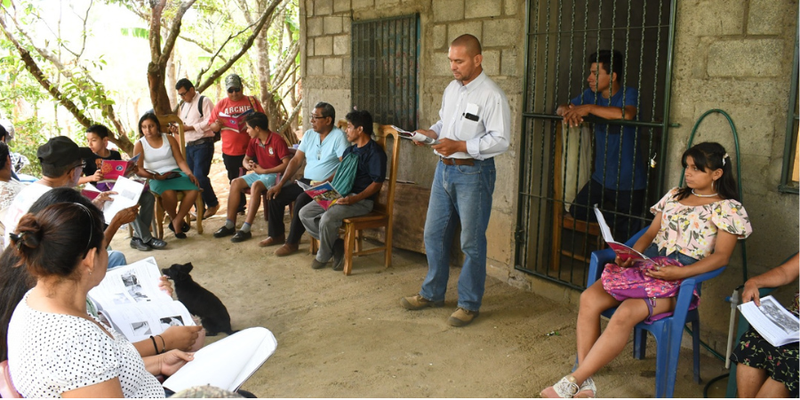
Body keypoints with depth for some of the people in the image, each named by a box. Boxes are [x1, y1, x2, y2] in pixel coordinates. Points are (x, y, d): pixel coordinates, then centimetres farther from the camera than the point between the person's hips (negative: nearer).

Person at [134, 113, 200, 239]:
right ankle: (174, 219, -4)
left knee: (193, 190, -27)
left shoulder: (169, 139, 10)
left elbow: (180, 160, 7)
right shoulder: (139, 145, 4)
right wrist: (155, 176, -22)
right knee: (169, 193, -36)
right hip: (156, 178, -3)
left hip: (175, 173, 3)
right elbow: (138, 169, -6)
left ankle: (177, 221, -11)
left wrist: (190, 174, -10)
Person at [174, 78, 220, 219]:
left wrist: (190, 127, -17)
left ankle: (212, 204, 3)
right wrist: (177, 128, 6)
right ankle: (199, 209, 15)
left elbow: (209, 122, -16)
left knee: (199, 176, -16)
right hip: (189, 146, 9)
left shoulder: (204, 101, -6)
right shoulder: (183, 105, 21)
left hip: (203, 144, -8)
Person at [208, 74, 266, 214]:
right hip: (230, 151, 2)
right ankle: (239, 207, 24)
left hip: (250, 149, -2)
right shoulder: (221, 104, 8)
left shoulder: (252, 101, 5)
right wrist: (217, 125, -14)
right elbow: (211, 126, 9)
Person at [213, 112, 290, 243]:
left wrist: (264, 170, -21)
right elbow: (245, 159, 17)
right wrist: (248, 165, -9)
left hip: (274, 174, -8)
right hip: (259, 173, 8)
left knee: (256, 185, -34)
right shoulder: (254, 141, 6)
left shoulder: (277, 140, -17)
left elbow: (286, 164, -23)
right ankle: (230, 225, -10)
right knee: (236, 183, -10)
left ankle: (246, 230, -32)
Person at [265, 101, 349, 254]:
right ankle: (276, 235, 18)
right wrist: (280, 184, 0)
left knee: (302, 200, -31)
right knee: (275, 195, -2)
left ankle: (292, 242, -13)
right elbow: (296, 160, 9)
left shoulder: (338, 136, -12)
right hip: (306, 181, 8)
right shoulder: (309, 134, 9)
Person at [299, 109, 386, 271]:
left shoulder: (375, 153, -10)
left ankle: (323, 257, -4)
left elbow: (377, 183, -15)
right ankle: (337, 246, -1)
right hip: (338, 196, 9)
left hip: (361, 200, -9)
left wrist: (354, 199, -25)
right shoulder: (350, 151, 18)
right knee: (305, 213, -4)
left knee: (328, 218, -32)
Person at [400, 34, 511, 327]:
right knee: (434, 234, 14)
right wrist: (431, 132, 2)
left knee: (471, 242, 2)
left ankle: (469, 304, 17)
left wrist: (459, 146, -23)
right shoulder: (451, 89, 12)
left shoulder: (491, 96, -14)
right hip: (444, 169, 8)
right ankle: (432, 293, 30)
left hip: (473, 173, -8)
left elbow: (500, 140, -19)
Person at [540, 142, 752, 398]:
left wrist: (679, 273, -20)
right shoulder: (674, 196, 21)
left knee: (626, 313, -34)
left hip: (681, 280, -5)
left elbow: (721, 256, -5)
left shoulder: (728, 208, 4)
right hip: (647, 265, 6)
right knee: (589, 298, -23)